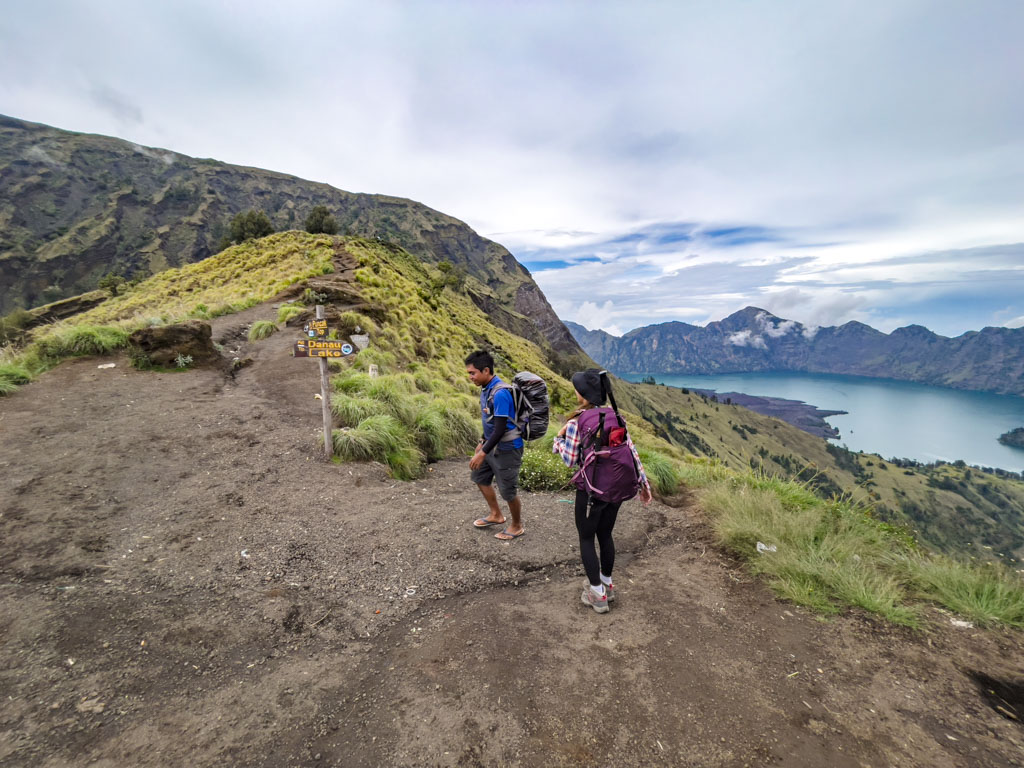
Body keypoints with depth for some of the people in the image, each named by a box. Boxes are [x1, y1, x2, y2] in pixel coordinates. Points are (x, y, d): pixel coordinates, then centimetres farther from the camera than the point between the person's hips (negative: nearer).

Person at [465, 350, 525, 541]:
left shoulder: (500, 393, -27)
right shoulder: (486, 389, 3)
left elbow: (501, 428, -26)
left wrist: (483, 453, -24)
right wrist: (482, 442, 21)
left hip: (507, 449, -10)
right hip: (493, 445, 10)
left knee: (508, 491, 4)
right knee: (480, 477, 21)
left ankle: (517, 526, 27)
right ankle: (496, 514, 38)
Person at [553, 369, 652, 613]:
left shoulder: (576, 423, -16)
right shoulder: (615, 417, 0)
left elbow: (570, 460, -13)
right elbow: (631, 451, 1)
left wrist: (559, 438, 3)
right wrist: (643, 482, 8)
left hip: (591, 490, -6)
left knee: (586, 539, 14)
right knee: (605, 535, 23)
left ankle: (598, 595, 21)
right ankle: (607, 584, 39)